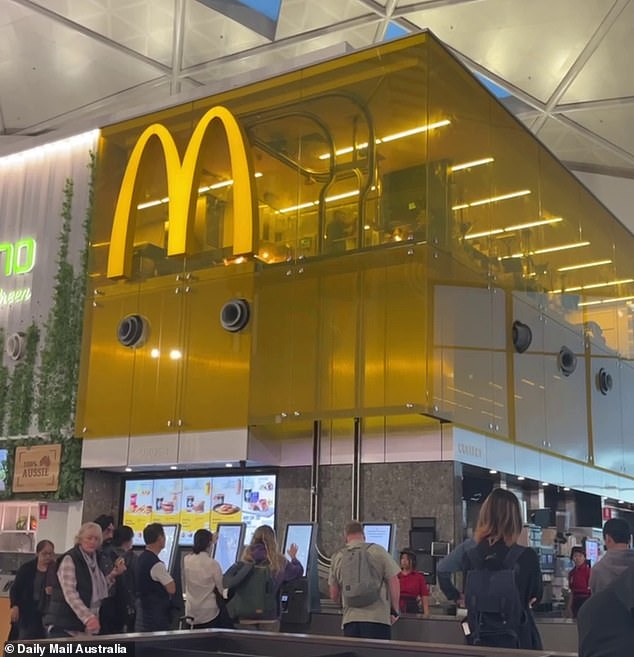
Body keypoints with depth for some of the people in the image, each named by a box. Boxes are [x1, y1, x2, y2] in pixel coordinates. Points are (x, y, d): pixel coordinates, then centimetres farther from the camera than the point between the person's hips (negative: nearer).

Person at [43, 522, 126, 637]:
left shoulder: (95, 560, 14)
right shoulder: (70, 559, -10)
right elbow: (70, 594, -23)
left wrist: (113, 575, 7)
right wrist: (88, 617, -34)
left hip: (87, 628, 7)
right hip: (64, 627, -7)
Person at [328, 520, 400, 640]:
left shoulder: (337, 557, 9)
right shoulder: (377, 551, 1)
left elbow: (334, 596, 14)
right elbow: (393, 582, -2)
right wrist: (395, 611, 9)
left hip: (350, 619, 3)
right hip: (377, 617, -3)